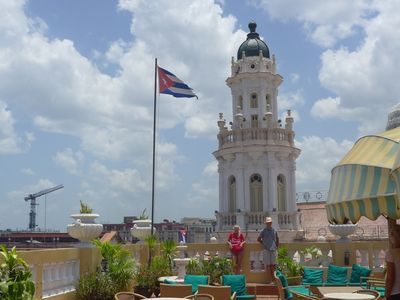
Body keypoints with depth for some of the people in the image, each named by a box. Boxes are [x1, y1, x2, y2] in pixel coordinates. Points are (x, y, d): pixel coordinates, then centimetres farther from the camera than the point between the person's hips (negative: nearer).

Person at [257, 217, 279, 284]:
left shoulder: (274, 231, 9)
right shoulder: (263, 231, 1)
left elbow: (277, 239, 23)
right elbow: (258, 239, 9)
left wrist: (277, 246, 14)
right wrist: (264, 243, 7)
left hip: (273, 250, 3)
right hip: (266, 250, -3)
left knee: (273, 265, 3)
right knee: (268, 265, -3)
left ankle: (273, 279, 10)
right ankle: (269, 280, -2)